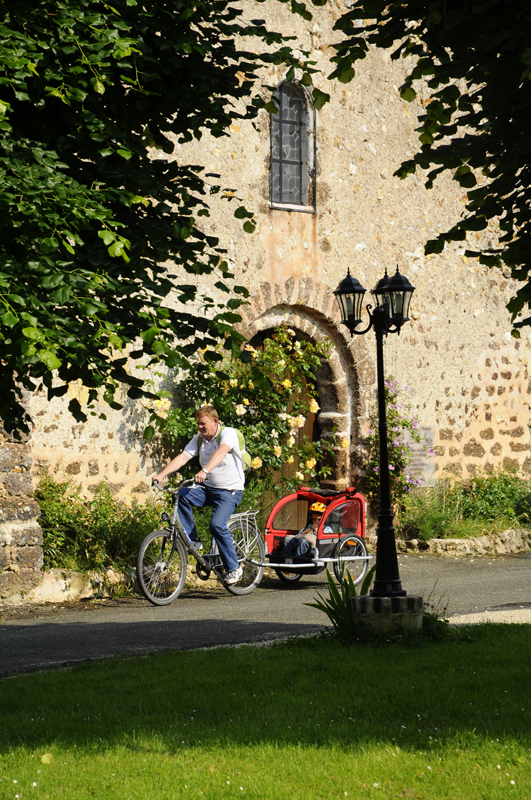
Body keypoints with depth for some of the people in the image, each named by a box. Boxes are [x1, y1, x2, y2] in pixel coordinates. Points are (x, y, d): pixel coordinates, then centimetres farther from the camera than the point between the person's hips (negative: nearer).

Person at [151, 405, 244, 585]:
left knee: (217, 524, -25)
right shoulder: (199, 439, 5)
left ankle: (234, 568, -11)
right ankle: (192, 539, -10)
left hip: (229, 490, -6)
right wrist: (161, 474, -21)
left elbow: (221, 452, -34)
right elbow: (183, 457, -6)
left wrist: (205, 471, -53)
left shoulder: (228, 433, -14)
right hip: (207, 488, 6)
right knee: (182, 495, -22)